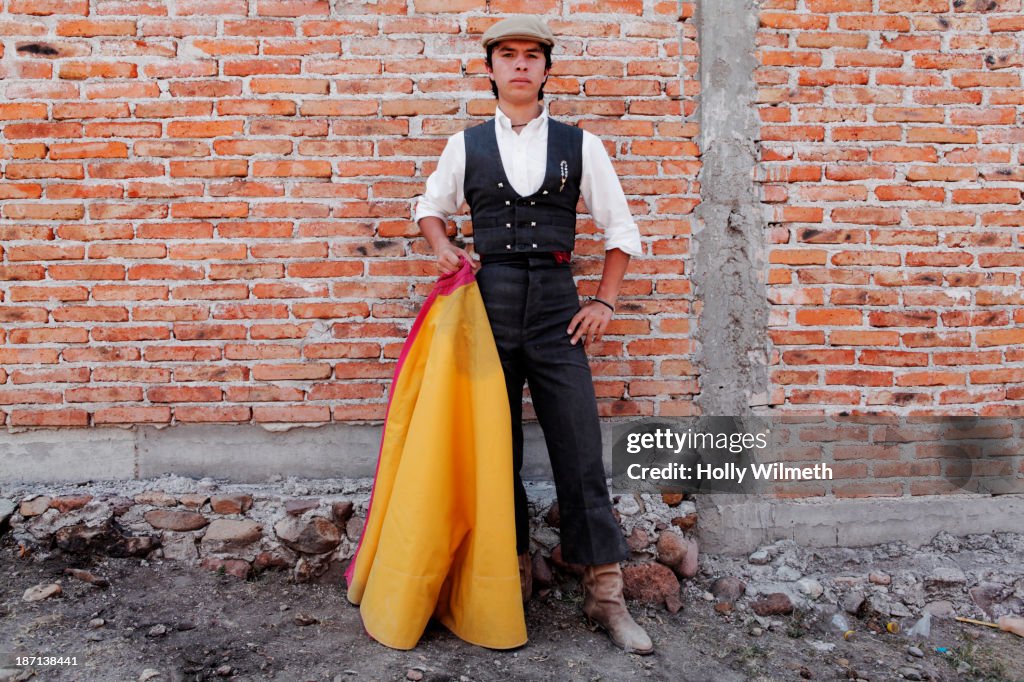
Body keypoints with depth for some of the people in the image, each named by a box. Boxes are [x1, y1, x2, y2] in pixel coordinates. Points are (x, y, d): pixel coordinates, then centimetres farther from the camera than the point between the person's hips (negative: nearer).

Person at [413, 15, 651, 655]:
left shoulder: (579, 144, 6)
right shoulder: (465, 145, 9)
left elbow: (621, 229, 10)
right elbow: (430, 207, 24)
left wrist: (605, 302, 1)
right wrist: (443, 248, 3)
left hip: (557, 304, -1)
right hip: (487, 304, 2)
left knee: (580, 449, -1)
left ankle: (606, 594, 13)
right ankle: (511, 576, 24)